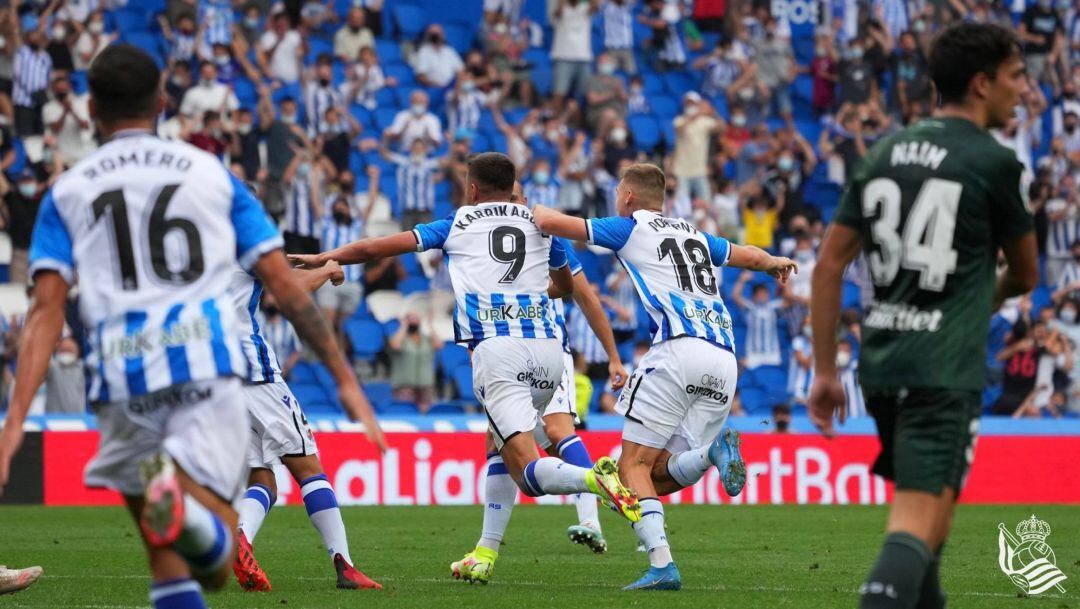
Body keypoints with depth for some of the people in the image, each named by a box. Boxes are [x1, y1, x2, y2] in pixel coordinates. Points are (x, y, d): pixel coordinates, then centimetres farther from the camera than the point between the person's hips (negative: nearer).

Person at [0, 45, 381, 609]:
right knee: (216, 563, -6)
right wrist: (343, 377, 14)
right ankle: (185, 509, -39)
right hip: (206, 365, -1)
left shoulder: (66, 191, 13)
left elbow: (47, 309, 0)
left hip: (123, 377, 1)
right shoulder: (210, 171, 14)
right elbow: (283, 283, 9)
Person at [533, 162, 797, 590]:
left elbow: (549, 223, 8)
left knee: (634, 465, -1)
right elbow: (752, 257, 43)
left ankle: (662, 565, -19)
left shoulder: (630, 229, 11)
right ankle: (714, 451, -21)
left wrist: (534, 209, 31)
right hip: (724, 358, 6)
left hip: (679, 349, -6)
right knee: (661, 475, 11)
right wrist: (775, 264, 66)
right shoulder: (695, 236, 27)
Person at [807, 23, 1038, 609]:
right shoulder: (993, 162, -5)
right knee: (917, 524, -14)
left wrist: (825, 371, 15)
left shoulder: (884, 152, 11)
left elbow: (829, 264, 10)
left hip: (881, 362, 7)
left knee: (926, 511, 24)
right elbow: (1025, 275, 9)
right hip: (945, 371, -7)